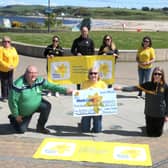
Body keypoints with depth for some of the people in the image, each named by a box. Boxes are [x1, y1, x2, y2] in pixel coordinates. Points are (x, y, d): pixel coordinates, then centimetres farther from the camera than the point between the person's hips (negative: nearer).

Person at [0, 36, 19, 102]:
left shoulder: (13, 49, 6)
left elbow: (16, 58, 4)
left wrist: (14, 65, -11)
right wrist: (7, 66, -22)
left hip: (11, 69, 6)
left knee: (10, 83, 13)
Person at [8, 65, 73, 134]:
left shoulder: (39, 80, -16)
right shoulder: (19, 85, -31)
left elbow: (51, 86, -15)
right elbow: (13, 101, -25)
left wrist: (65, 90, -26)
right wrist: (16, 115, -17)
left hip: (37, 104, 4)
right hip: (24, 112, -4)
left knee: (47, 106, -24)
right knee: (21, 130, 0)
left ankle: (40, 127, -2)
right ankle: (13, 119, 35)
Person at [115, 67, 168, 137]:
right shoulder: (148, 85, -6)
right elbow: (135, 88, -11)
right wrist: (122, 88, -19)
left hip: (160, 114, -1)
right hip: (149, 113, 1)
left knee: (157, 133, 10)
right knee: (150, 133, 12)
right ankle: (149, 126, 44)